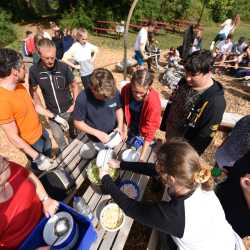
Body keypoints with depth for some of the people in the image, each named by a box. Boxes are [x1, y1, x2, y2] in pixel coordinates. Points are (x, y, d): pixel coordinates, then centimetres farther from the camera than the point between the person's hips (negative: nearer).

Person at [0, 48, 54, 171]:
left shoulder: (18, 86, -7)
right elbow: (13, 137, -28)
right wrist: (38, 158, -25)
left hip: (41, 132, 8)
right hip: (31, 144, -7)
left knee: (49, 157, 31)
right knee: (42, 171, 18)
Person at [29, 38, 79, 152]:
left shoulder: (63, 67, -17)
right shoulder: (34, 70, -14)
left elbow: (74, 85, -4)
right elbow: (33, 91, 0)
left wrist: (74, 104, -10)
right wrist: (41, 108, -9)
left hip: (68, 110, -1)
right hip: (52, 112, 1)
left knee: (74, 134, 17)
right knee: (58, 136, 16)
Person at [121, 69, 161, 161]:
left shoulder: (153, 101, -36)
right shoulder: (126, 89, -25)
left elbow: (150, 129, -30)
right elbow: (124, 109, -5)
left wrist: (142, 155, -28)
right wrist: (124, 126, -7)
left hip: (142, 131, -3)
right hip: (131, 127, 4)